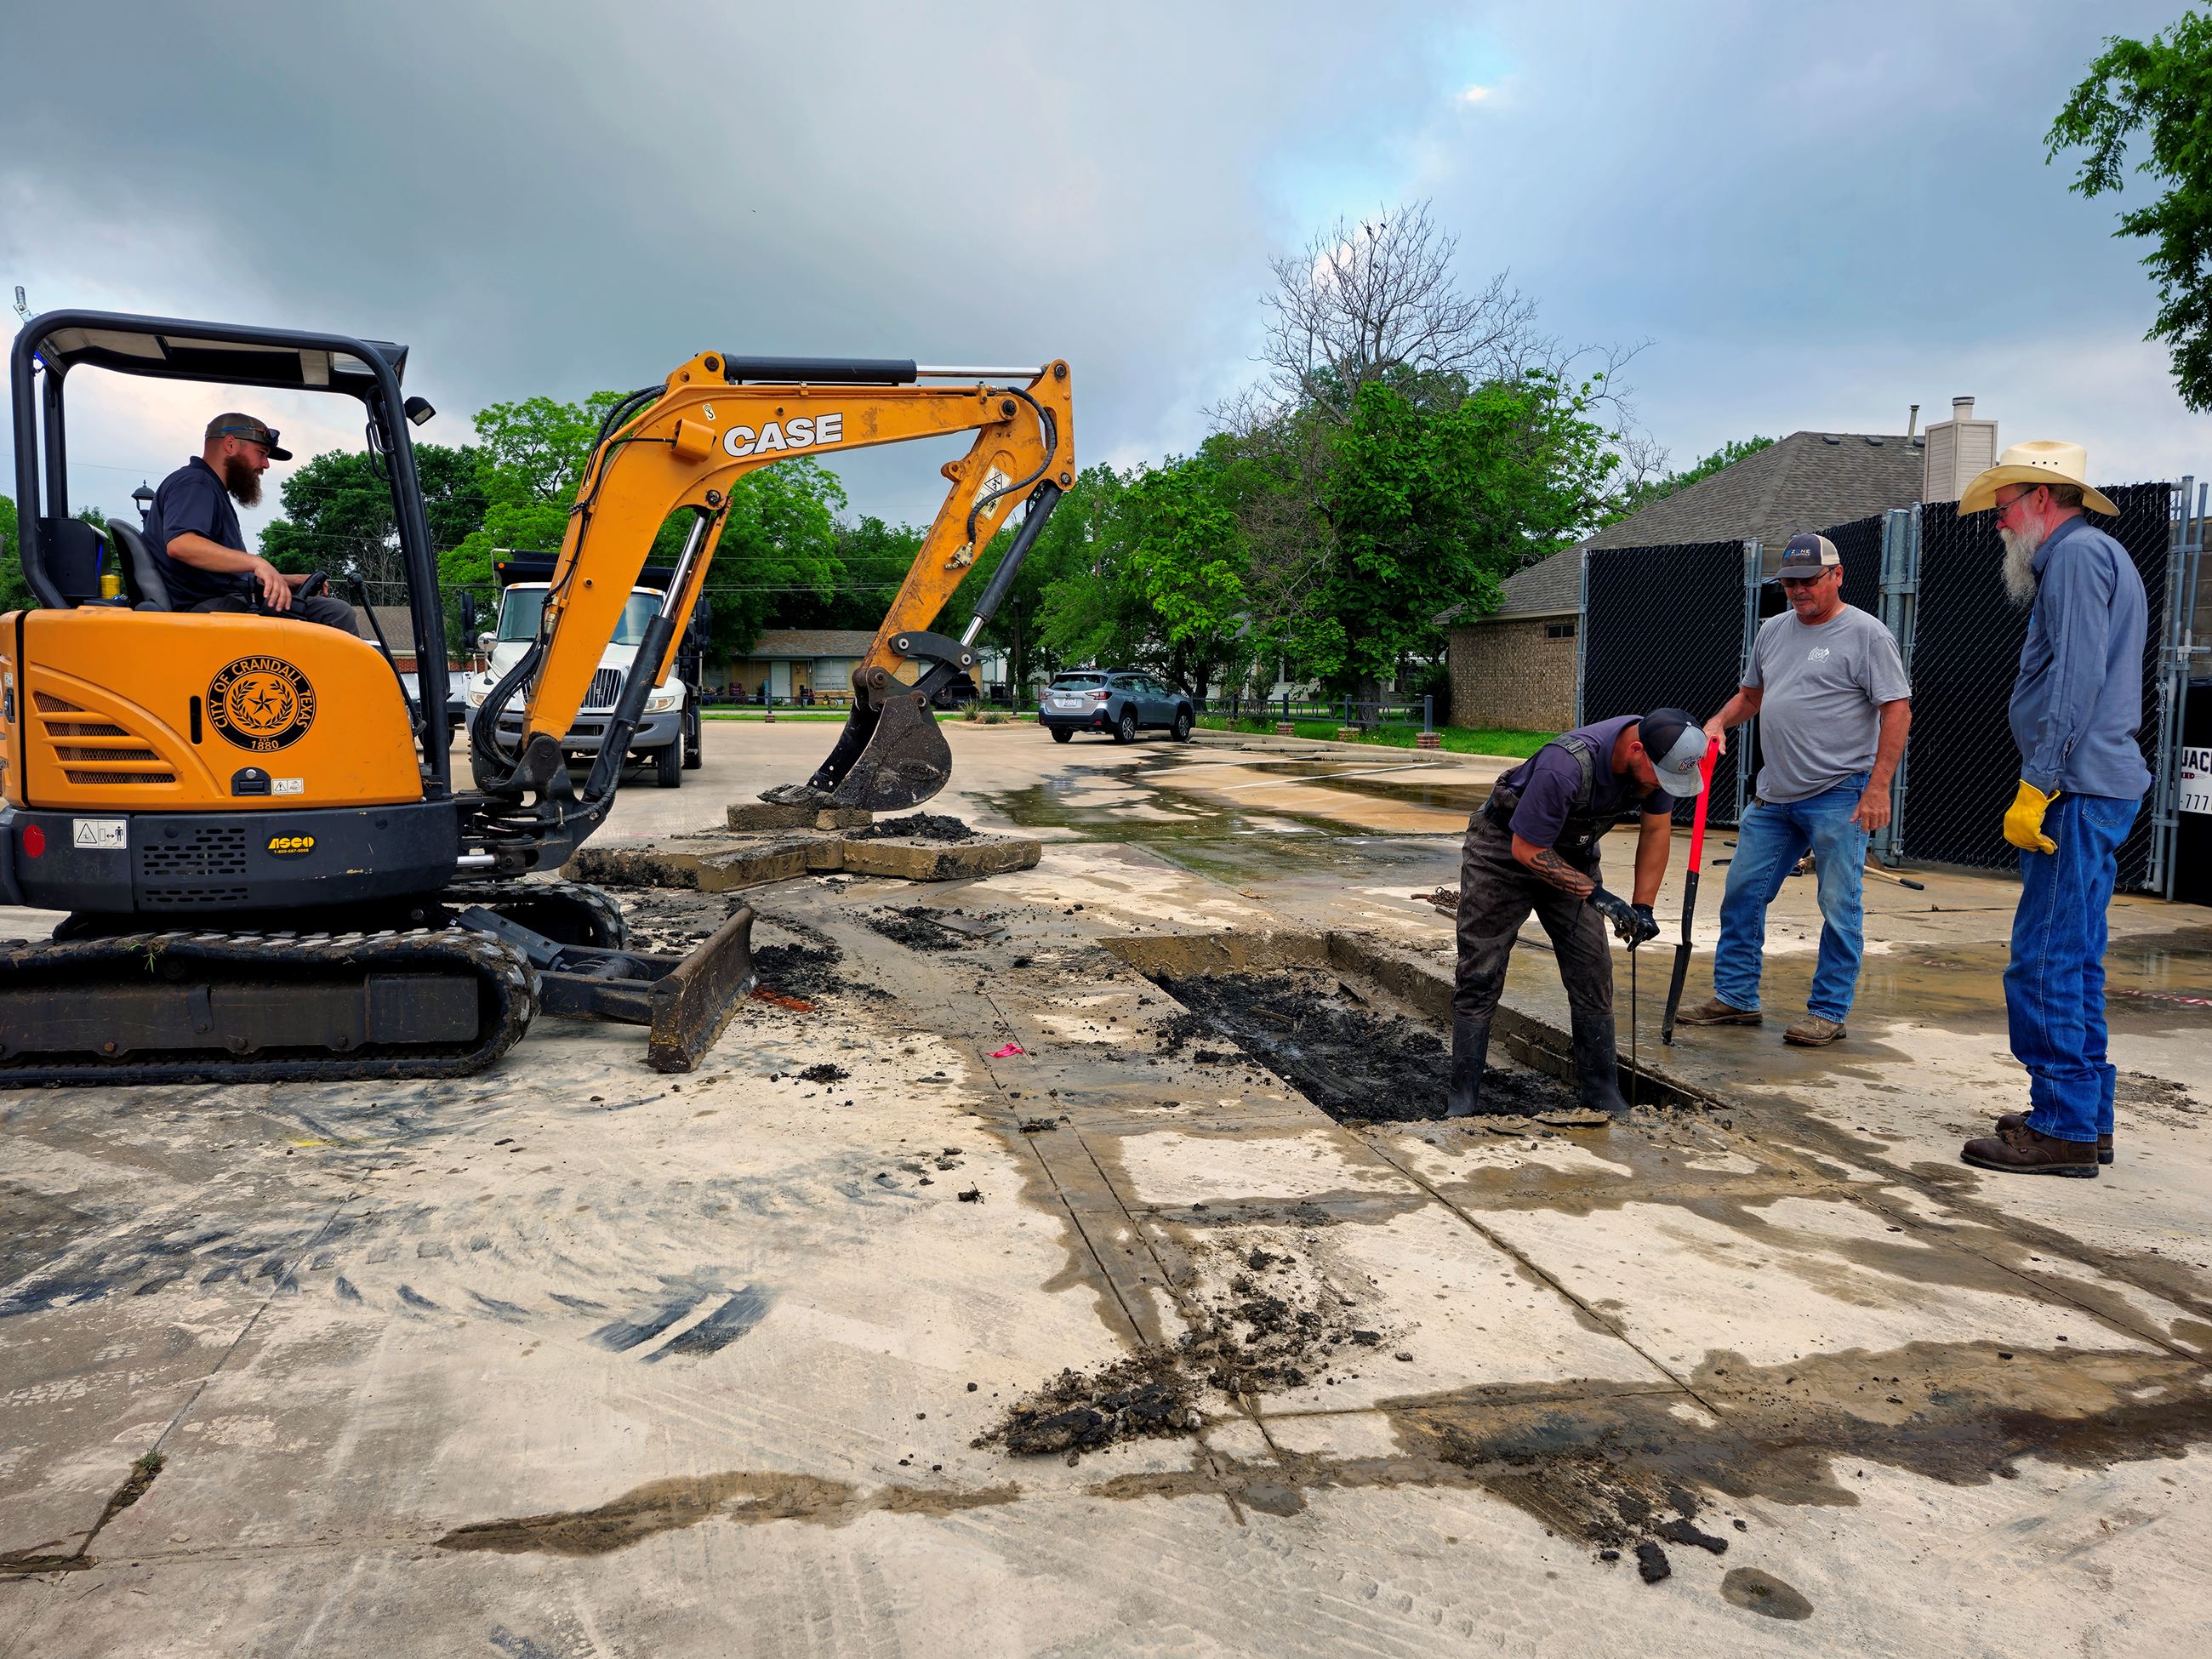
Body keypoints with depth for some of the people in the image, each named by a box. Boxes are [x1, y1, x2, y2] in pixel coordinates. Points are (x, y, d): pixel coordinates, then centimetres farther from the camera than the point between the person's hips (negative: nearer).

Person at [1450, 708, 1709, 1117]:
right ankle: (1463, 1102, 0)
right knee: (1480, 978, -6)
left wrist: (1642, 906, -4)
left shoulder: (1658, 756, -18)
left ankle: (1604, 1096, 8)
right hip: (1504, 849, -6)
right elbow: (1527, 850, -26)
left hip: (1571, 853, 6)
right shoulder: (1568, 765, -38)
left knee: (1593, 974, -1)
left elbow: (1656, 830, 0)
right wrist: (1595, 893, -25)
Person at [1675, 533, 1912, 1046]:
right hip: (1774, 794, 7)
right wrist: (1719, 721, 4)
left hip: (1840, 797, -7)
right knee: (1742, 893, 9)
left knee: (1839, 908, -1)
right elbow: (1750, 694, 26)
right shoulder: (1772, 631, 14)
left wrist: (1878, 787, -17)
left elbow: (1897, 711, -11)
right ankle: (1735, 997, 19)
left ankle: (1828, 1012, 9)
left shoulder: (1866, 634, -7)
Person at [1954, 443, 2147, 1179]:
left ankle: (2063, 1130, -4)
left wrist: (2035, 788, -20)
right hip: (2096, 787, 11)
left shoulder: (2077, 554, -9)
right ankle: (2086, 1117, 22)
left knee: (2046, 960, -9)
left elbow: (2076, 683, -19)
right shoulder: (2092, 557, 23)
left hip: (2077, 790, -11)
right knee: (2073, 959, 15)